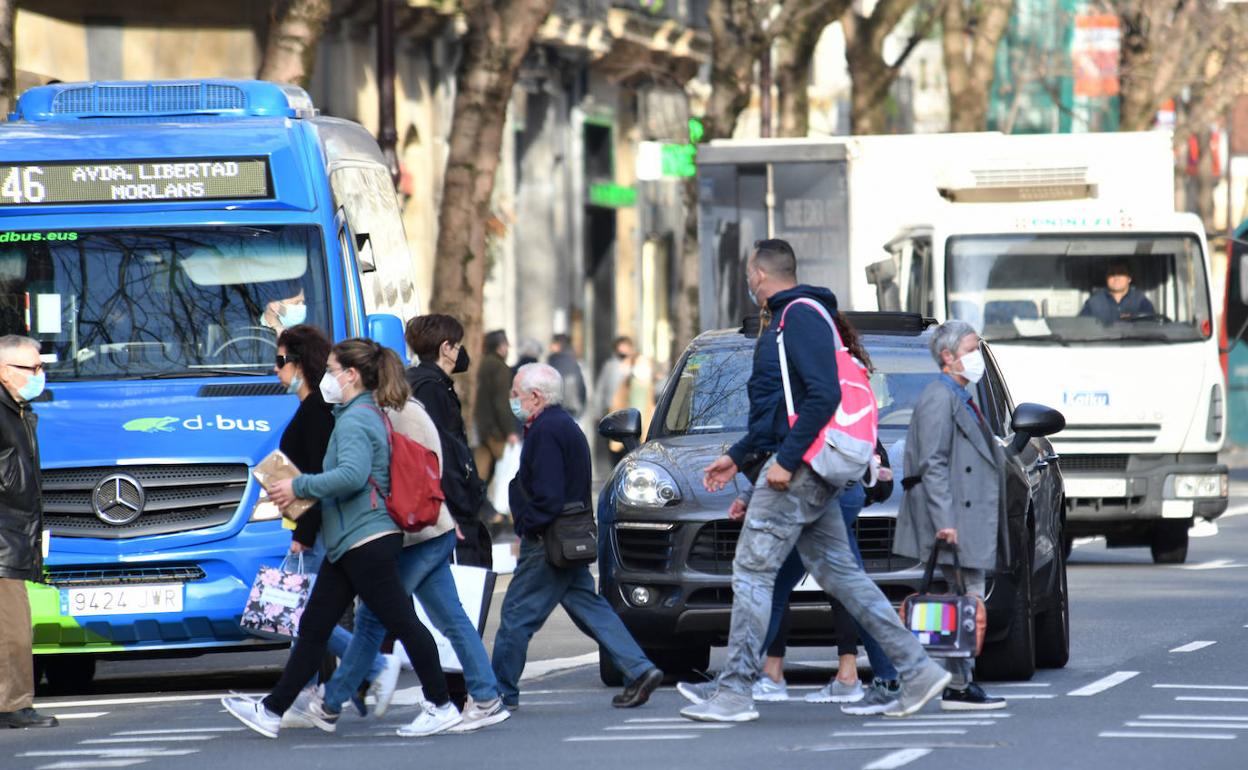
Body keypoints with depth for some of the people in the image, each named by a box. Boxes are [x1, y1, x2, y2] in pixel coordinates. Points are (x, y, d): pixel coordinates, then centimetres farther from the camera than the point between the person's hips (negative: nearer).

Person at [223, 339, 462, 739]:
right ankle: (272, 711, 12)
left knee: (401, 622, -3)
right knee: (313, 627, 10)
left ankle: (441, 706, 4)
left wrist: (299, 487, -20)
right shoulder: (366, 416, 18)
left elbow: (352, 474, -29)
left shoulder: (355, 420, -14)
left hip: (366, 541, -11)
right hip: (348, 545, 11)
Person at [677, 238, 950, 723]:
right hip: (807, 471, 10)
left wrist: (785, 460, -23)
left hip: (799, 468, -10)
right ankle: (917, 669, 6)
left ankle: (735, 692, -5)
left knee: (752, 570, -7)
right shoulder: (785, 320, 21)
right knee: (839, 573, 9)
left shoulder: (801, 317, -11)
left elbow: (824, 395, -22)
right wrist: (738, 459, 29)